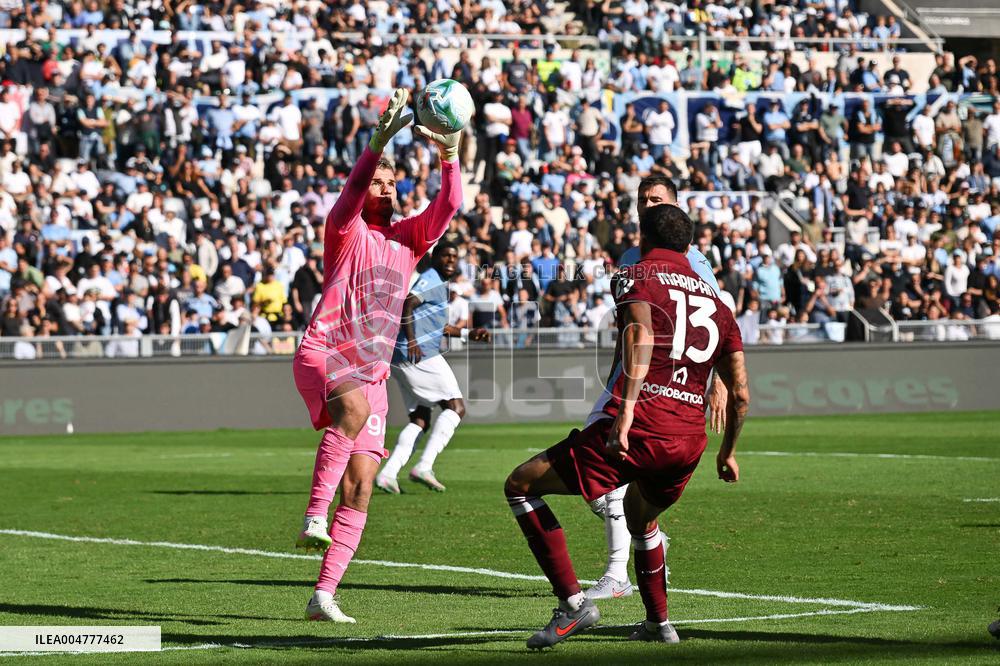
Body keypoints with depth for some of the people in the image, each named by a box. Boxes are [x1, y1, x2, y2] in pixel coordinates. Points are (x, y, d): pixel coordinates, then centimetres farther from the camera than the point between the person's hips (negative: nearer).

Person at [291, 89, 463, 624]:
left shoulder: (408, 237, 15)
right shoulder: (346, 230, 2)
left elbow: (449, 204, 1)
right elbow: (352, 190, -19)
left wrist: (449, 153, -15)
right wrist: (378, 142, -35)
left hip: (373, 372, 6)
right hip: (324, 354, -5)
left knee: (360, 487, -4)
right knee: (354, 407, -40)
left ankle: (323, 595, -3)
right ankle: (314, 517, -41)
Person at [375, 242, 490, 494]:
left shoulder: (439, 284, 26)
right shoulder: (431, 280, -7)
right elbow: (407, 304, -24)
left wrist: (468, 333, 35)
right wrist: (411, 341, -32)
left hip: (402, 360, 10)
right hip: (421, 356, -10)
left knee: (420, 420, 11)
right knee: (456, 408, -6)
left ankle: (388, 473, -1)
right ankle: (424, 466, -16)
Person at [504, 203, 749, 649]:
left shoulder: (637, 277, 6)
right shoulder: (715, 303, 22)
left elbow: (641, 335, -16)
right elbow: (740, 394, 20)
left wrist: (627, 412, -27)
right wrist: (727, 452, 36)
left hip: (637, 428, -6)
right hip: (689, 442, 7)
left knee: (520, 485, 6)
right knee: (640, 517, 37)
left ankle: (573, 603, -4)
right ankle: (659, 624, 42)